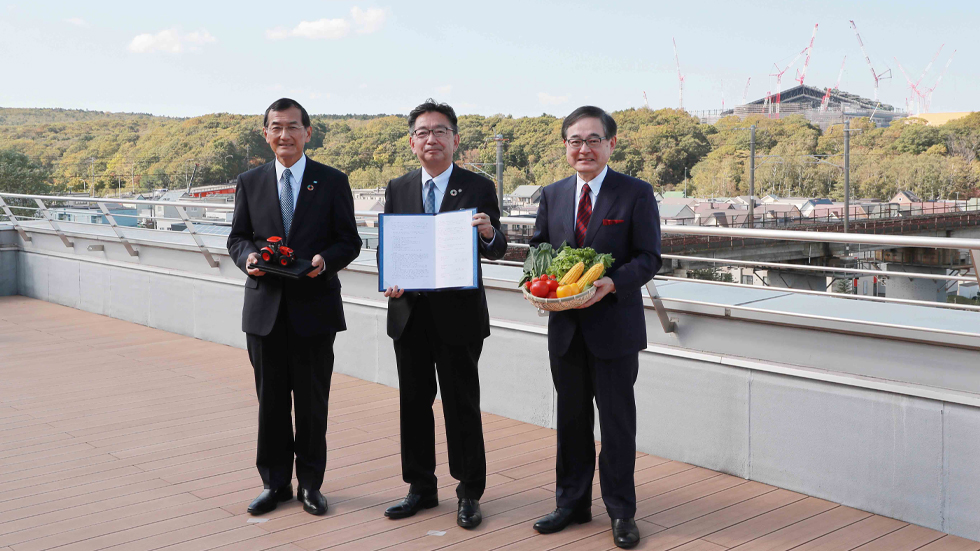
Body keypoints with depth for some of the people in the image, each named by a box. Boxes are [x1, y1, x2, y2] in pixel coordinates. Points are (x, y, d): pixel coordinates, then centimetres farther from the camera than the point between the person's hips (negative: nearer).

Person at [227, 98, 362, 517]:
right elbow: (237, 237, 12)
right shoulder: (250, 182, 8)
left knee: (312, 402, 6)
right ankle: (274, 483, 23)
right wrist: (247, 257, -11)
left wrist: (325, 260, -19)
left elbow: (350, 241, 1)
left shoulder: (333, 182, 2)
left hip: (314, 307, -2)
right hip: (265, 308, 2)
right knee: (270, 401, 9)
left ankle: (310, 483, 21)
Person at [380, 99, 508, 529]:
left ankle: (469, 494, 17)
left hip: (458, 314, -3)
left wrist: (489, 233, -26)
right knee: (414, 403, 12)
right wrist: (389, 279, -11)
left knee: (462, 405, 3)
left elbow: (495, 251, -3)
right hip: (409, 312, 4)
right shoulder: (397, 190, 9)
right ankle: (421, 488, 26)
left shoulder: (478, 188, -1)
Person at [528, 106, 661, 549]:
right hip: (565, 327, 4)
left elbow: (649, 257, -7)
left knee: (617, 420, 4)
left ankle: (621, 511, 19)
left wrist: (613, 284, -23)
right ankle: (572, 503, 29)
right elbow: (538, 247, 14)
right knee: (571, 418, 14)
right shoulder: (552, 195, 9)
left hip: (614, 325, -4)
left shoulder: (636, 194, -4)